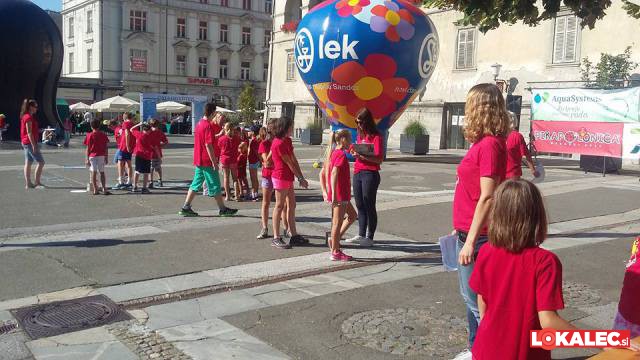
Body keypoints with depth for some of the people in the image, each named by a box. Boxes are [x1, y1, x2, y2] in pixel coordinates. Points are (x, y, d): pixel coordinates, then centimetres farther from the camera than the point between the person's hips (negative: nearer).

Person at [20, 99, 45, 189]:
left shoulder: (25, 116, 15)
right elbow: (29, 133, -20)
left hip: (26, 143, 10)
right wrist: (34, 145, -21)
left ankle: (28, 183, 14)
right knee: (41, 162, -7)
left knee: (28, 163, 11)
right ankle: (37, 183, -6)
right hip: (30, 142, -10)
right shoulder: (29, 117, -15)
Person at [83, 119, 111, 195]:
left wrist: (87, 159, 0)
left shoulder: (89, 135, -3)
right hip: (101, 156, 1)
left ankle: (95, 190, 3)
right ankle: (104, 189, 2)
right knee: (102, 172, 7)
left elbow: (88, 148, -4)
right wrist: (106, 157, 11)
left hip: (92, 156, -1)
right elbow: (106, 148, 2)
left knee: (93, 173, 3)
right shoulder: (103, 135, 1)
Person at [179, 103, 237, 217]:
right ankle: (222, 209, 9)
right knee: (215, 185, 0)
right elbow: (208, 145, -21)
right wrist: (214, 162, -19)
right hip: (207, 161, -9)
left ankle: (186, 207, 9)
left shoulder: (199, 124, 12)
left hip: (199, 160, 9)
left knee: (196, 184, 11)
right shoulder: (208, 126, -17)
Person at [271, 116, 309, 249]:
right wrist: (301, 178, -9)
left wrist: (301, 177, 2)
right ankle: (276, 238, 2)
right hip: (281, 177, -9)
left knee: (291, 205, 12)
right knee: (279, 206, -4)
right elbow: (289, 163, -15)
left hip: (288, 178, 9)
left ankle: (294, 235, 19)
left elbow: (294, 160, 8)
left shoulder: (288, 141, 12)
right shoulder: (279, 143, -17)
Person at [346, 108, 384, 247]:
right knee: (360, 205, 10)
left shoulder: (376, 136, -8)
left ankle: (369, 238, 2)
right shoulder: (360, 135, 15)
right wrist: (354, 152, 2)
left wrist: (362, 155, -23)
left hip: (370, 174, -7)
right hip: (357, 173, 7)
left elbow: (379, 159, -15)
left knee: (369, 206, -3)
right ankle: (361, 235, 17)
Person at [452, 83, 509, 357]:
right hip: (468, 232, 10)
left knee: (476, 299, 0)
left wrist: (470, 241, -22)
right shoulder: (482, 143, 10)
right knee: (471, 296, 19)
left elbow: (486, 197, -22)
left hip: (477, 236, -10)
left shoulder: (490, 144, -18)